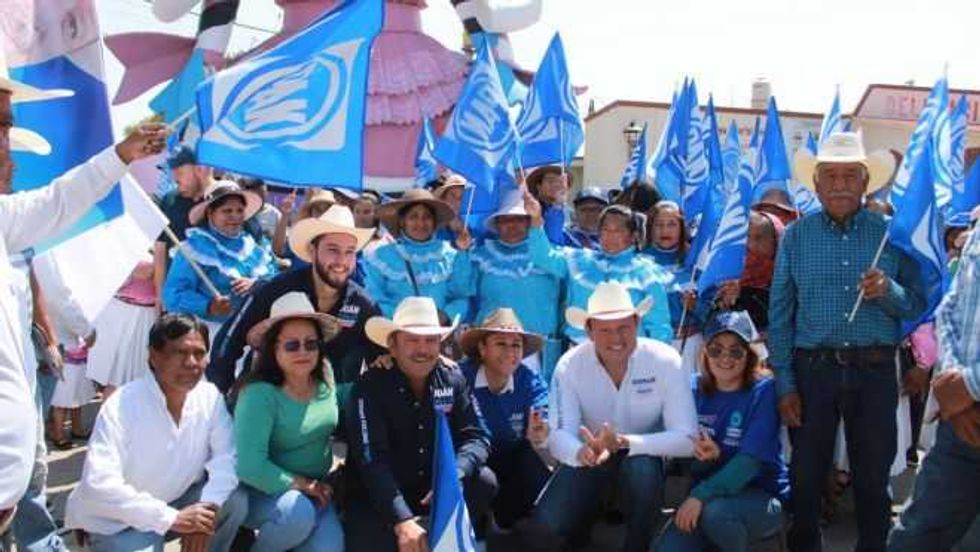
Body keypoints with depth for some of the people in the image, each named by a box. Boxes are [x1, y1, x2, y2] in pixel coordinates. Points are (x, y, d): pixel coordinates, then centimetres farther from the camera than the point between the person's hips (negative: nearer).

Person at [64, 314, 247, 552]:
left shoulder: (210, 397, -8)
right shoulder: (121, 405, -23)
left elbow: (226, 457, -8)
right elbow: (98, 485, -30)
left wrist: (208, 508, -28)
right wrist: (171, 518, -32)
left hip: (175, 501, 5)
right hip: (117, 520, -5)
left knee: (235, 503, -17)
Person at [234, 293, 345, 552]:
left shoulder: (325, 377, -3)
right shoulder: (260, 394, -22)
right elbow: (249, 466, -27)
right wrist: (301, 485, -19)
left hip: (316, 491, 5)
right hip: (263, 491, -5)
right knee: (297, 512, -35)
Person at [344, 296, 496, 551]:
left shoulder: (453, 380, -3)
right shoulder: (369, 387, -17)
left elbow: (476, 436, -10)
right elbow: (372, 460, -26)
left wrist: (454, 479, -32)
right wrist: (402, 521, -39)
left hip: (434, 487, 4)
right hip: (378, 498, -4)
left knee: (483, 481, -21)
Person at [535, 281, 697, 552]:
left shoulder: (666, 361, -20)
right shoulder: (570, 365, -16)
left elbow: (686, 439, -24)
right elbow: (559, 436, -21)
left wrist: (623, 442, -39)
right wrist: (583, 452, -46)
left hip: (643, 456, -1)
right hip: (589, 461, 1)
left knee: (642, 468, -36)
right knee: (550, 518, -23)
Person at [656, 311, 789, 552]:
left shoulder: (764, 390, -11)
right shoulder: (696, 388, 3)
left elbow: (751, 459, -19)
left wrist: (701, 495, -28)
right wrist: (700, 452, -22)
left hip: (762, 495, -4)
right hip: (710, 494, 4)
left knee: (715, 512, -35)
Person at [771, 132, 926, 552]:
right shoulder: (796, 236, 2)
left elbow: (918, 305, 5)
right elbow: (780, 313, 1)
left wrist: (889, 292, -18)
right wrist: (785, 384, -3)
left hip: (876, 372, 0)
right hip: (813, 370, 0)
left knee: (873, 478, 11)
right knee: (806, 475, 11)